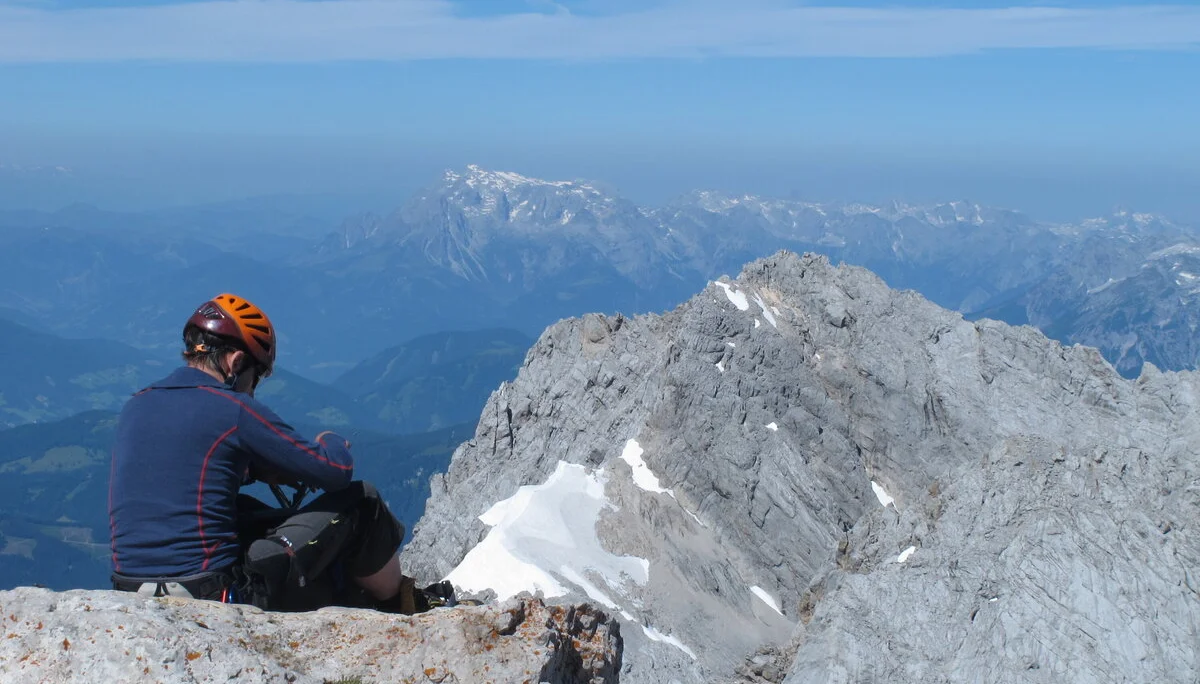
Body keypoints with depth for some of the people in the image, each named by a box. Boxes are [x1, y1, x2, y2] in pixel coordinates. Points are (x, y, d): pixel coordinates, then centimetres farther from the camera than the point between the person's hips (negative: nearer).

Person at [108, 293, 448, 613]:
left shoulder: (135, 407, 9)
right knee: (360, 502, 3)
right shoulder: (231, 409, -13)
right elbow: (337, 471, -8)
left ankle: (360, 598, 40)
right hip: (217, 597, -8)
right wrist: (332, 442, 15)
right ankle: (403, 605, 30)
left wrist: (259, 470, 18)